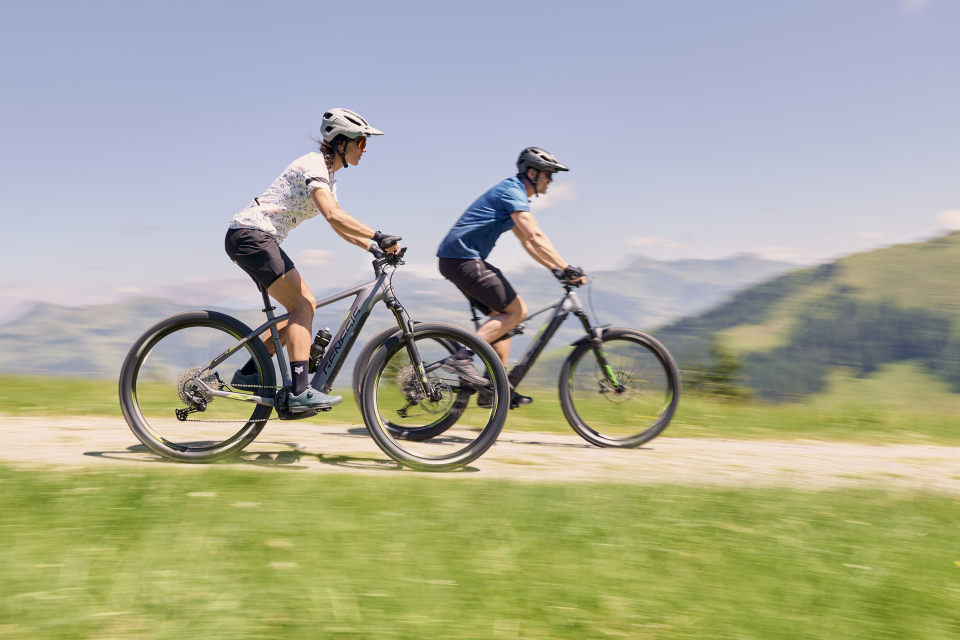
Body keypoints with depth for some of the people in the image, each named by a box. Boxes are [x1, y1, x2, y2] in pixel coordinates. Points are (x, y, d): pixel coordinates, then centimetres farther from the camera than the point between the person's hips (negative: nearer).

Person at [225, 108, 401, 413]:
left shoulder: (328, 174, 17)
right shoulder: (314, 165, -14)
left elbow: (339, 223, 18)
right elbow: (332, 215, -30)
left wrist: (374, 248, 5)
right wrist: (378, 236, -30)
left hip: (257, 239, 10)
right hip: (251, 235, -10)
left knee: (305, 306, 7)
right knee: (302, 306, -15)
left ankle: (249, 373, 11)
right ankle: (300, 392, -20)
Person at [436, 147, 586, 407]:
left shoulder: (513, 193, 22)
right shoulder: (513, 192, -11)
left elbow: (527, 242, 24)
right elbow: (534, 237, -22)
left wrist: (556, 269, 16)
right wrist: (566, 269, -22)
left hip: (458, 259, 10)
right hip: (463, 259, -10)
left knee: (504, 316, 11)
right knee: (517, 310, -11)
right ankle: (462, 357, -18)